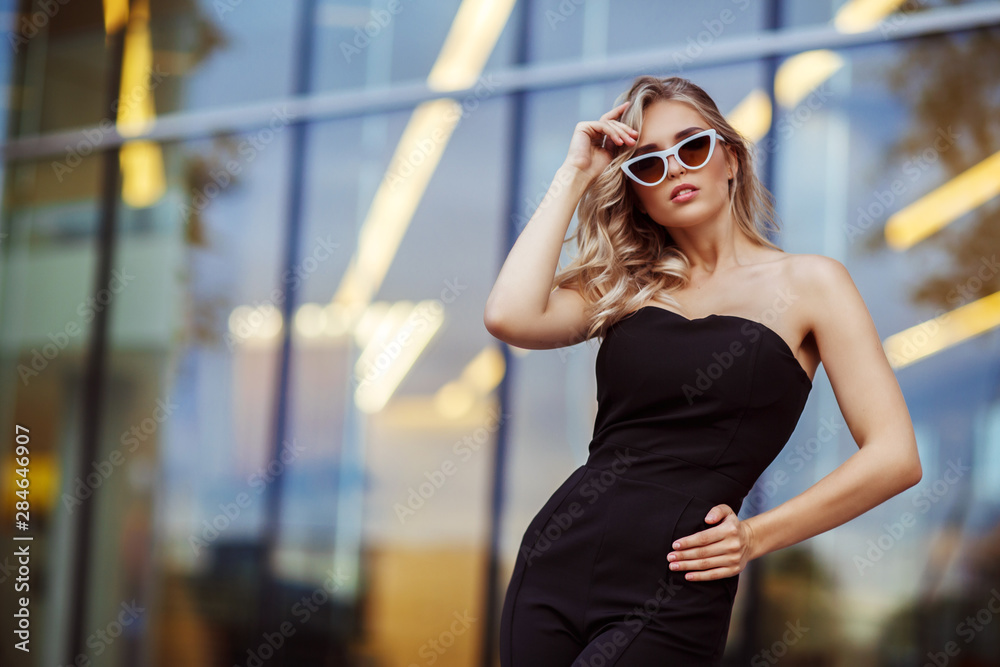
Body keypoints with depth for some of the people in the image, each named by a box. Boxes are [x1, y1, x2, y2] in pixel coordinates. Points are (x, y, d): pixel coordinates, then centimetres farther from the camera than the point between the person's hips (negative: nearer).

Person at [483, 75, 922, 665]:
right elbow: (511, 317, -7)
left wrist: (755, 537, -7)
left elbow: (895, 457, -2)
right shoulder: (625, 289, 14)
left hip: (673, 591, -4)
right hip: (556, 563, 4)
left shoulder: (807, 282, 4)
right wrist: (574, 175, 3)